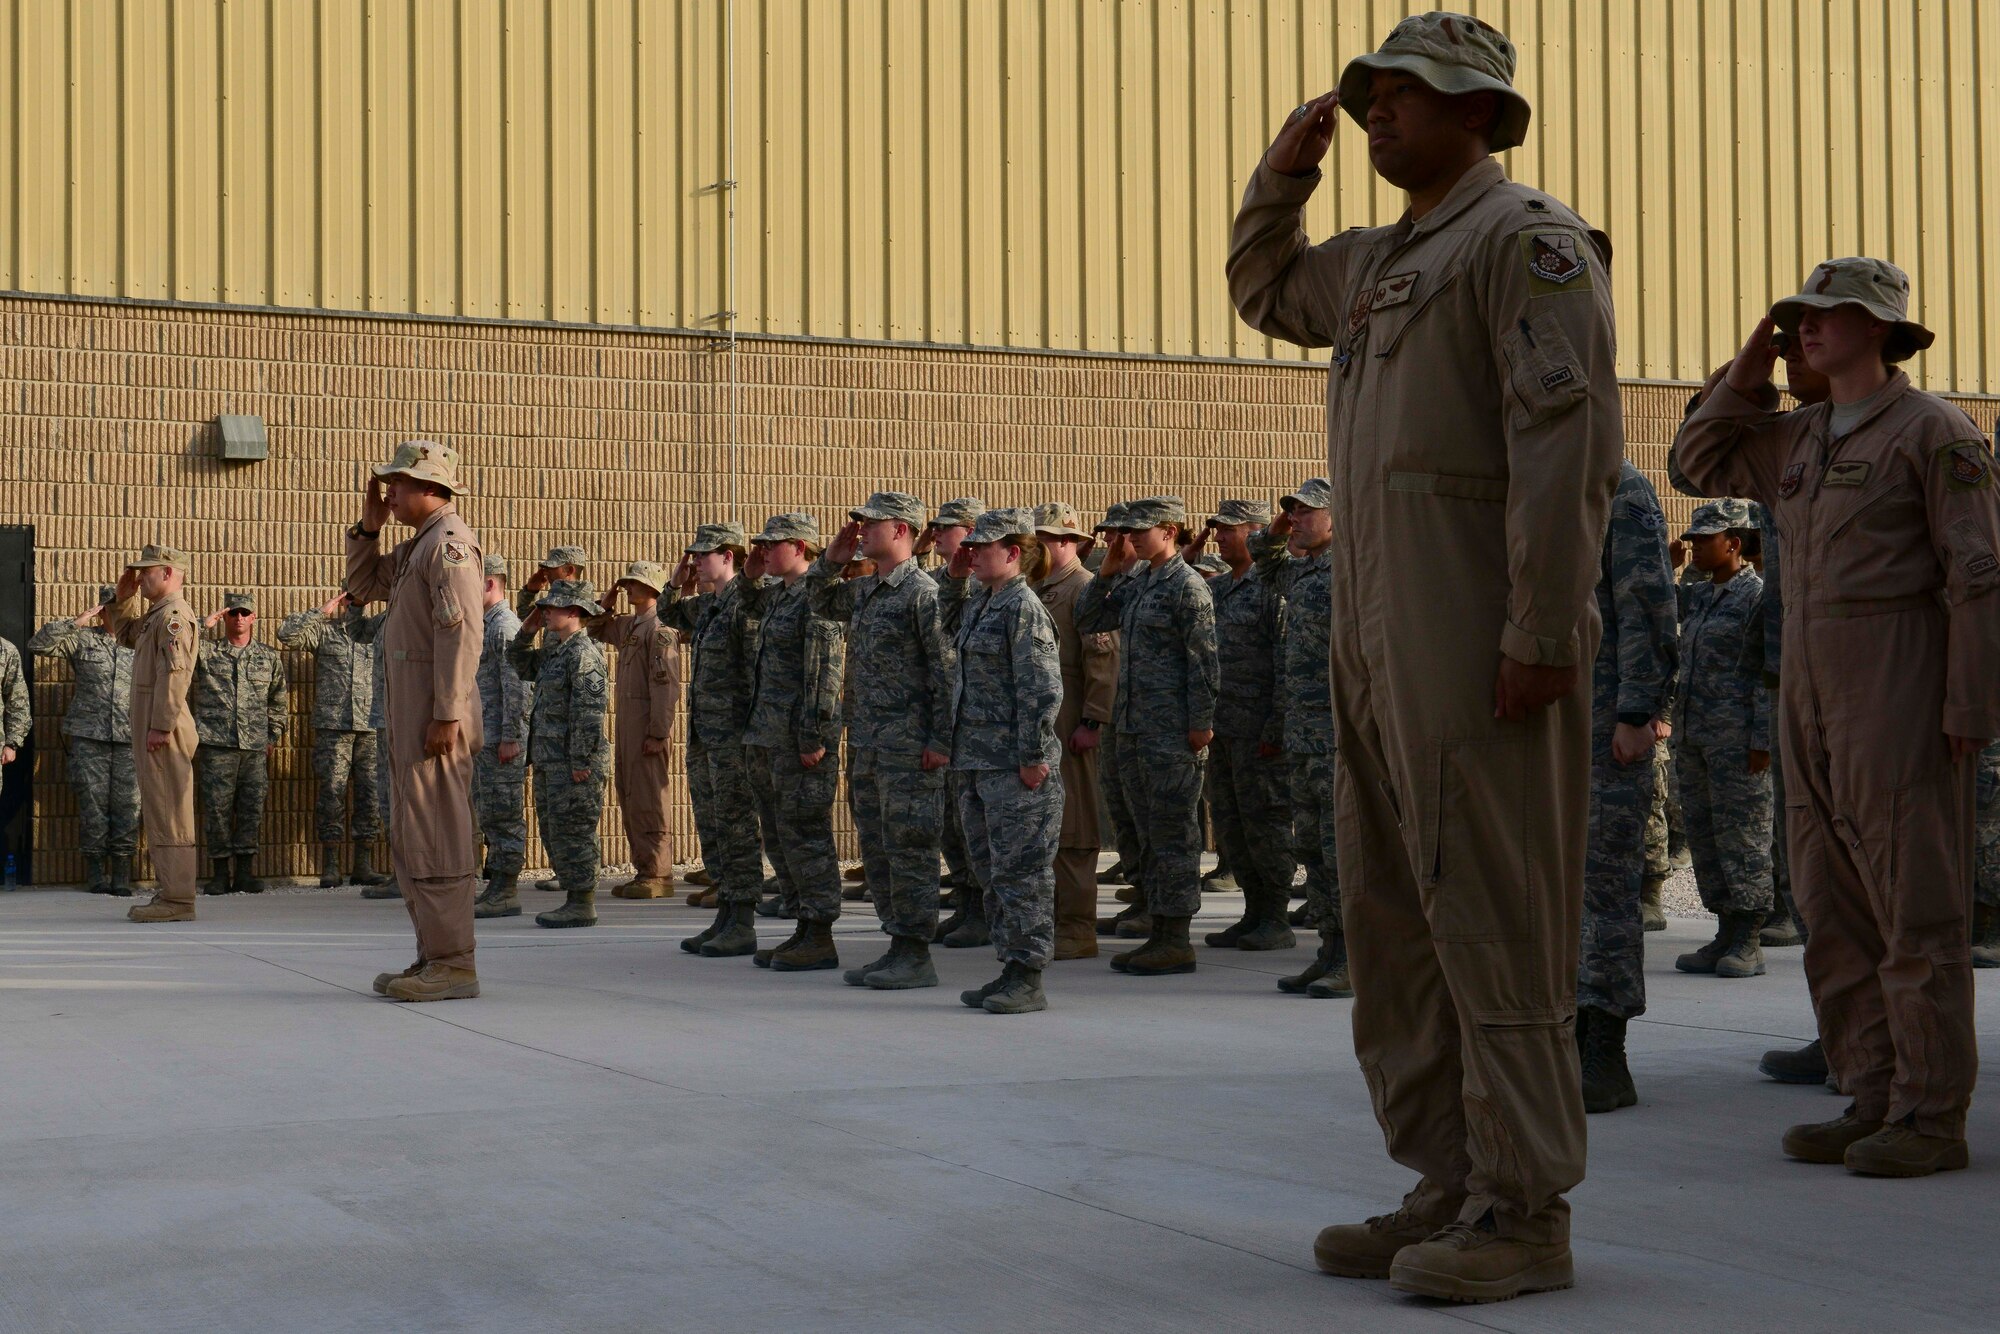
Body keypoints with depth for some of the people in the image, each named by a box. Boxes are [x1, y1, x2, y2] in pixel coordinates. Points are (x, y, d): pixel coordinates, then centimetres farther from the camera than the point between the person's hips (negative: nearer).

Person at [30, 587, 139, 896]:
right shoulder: (81, 640, 6)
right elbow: (37, 644, -4)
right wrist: (75, 623, -9)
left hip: (129, 739, 1)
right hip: (88, 737, -1)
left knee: (128, 807, -2)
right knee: (92, 805, 0)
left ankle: (122, 878, 3)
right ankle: (96, 875, 7)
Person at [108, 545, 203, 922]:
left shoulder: (174, 615, -13)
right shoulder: (156, 615, 19)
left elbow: (175, 674, -22)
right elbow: (126, 634, 38)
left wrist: (160, 726, -25)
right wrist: (124, 597, 22)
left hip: (164, 731, -11)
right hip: (149, 727, 11)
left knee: (169, 814, -10)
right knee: (158, 813, 13)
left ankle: (177, 900, -10)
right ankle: (168, 893, 17)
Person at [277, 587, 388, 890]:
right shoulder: (323, 631, 5)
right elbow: (287, 633, -8)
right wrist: (322, 612, -7)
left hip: (371, 728, 3)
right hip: (333, 726, -2)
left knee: (370, 794, 2)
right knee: (332, 793, -4)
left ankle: (363, 865, 8)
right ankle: (330, 867, 1)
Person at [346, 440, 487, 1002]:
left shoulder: (449, 543, -13)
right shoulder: (416, 547, 19)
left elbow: (460, 634, -20)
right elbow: (362, 585, 30)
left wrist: (445, 717, -25)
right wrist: (369, 524, 16)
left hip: (434, 717, -11)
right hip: (408, 716, 11)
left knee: (436, 840, -10)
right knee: (410, 841, 13)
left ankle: (454, 966, -9)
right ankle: (434, 956, 18)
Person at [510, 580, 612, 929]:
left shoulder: (583, 653, -15)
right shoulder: (554, 651, 15)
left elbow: (589, 711, -20)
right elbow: (520, 666, 31)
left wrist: (581, 761, -23)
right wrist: (527, 632, 14)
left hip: (573, 763, -10)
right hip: (549, 761, 10)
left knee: (572, 831, -7)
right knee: (553, 830, 13)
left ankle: (582, 906, -3)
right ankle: (574, 899, 19)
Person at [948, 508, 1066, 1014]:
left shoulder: (1024, 608, -13)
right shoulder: (978, 606, 14)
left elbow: (1042, 690, -17)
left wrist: (1034, 757, -19)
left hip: (1015, 765, -10)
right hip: (976, 762, 10)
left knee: (1020, 871, -5)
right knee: (992, 871, 13)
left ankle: (1029, 979, 0)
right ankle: (1011, 967, 21)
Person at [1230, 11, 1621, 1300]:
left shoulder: (1527, 238, -6)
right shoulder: (1381, 260, 21)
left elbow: (1572, 442, -16)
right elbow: (1265, 289, 40)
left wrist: (1545, 636, -22)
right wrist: (1285, 173, 22)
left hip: (1482, 640, -10)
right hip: (1380, 638, 10)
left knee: (1495, 915, -8)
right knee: (1398, 916, 10)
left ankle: (1525, 1215, -3)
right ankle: (1451, 1189, 17)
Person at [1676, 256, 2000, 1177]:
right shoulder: (1797, 439, 16)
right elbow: (1701, 462, 29)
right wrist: (1748, 373, 15)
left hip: (1900, 690, -8)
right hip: (1810, 695, 8)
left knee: (1917, 909, -5)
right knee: (1835, 911, 9)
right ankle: (1871, 1100, 16)